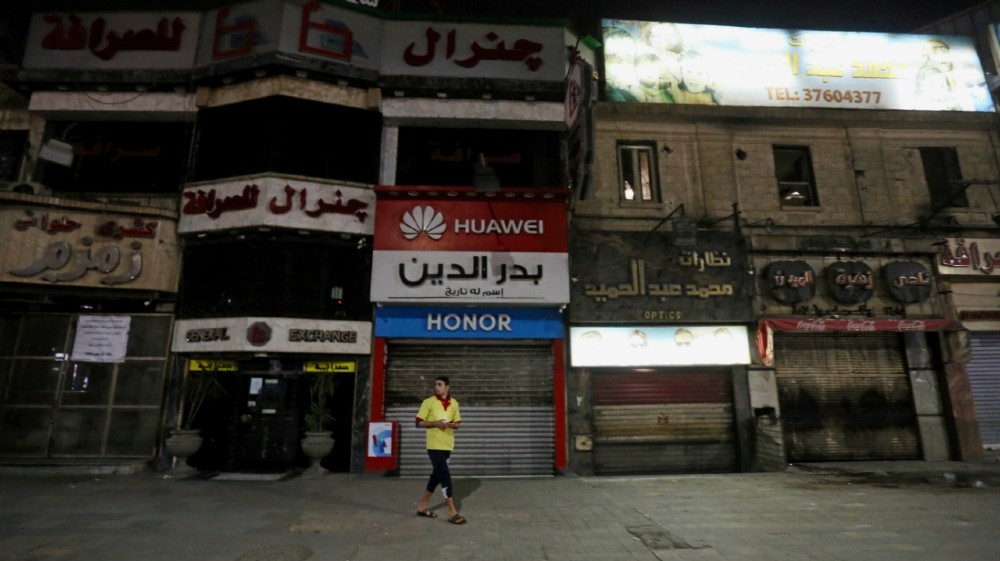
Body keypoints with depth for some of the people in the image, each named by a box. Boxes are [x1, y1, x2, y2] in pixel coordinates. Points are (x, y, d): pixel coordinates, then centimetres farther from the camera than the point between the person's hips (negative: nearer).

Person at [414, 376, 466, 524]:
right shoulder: (428, 402, -7)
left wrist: (451, 424, -12)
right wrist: (435, 423, -21)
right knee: (445, 475, -10)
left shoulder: (454, 403, 5)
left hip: (447, 445, 6)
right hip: (434, 445, -5)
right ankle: (452, 512, -2)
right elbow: (419, 423, -7)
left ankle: (422, 506, 31)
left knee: (437, 475, 15)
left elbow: (457, 424, 11)